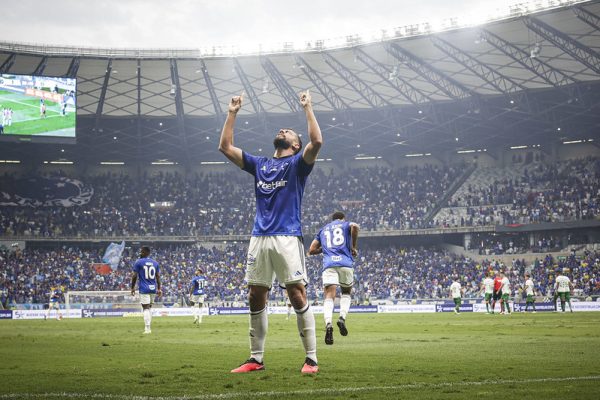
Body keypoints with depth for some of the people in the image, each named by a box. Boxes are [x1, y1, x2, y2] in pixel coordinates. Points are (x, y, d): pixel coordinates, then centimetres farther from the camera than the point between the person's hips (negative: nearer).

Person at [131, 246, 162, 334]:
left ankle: (147, 329, -12)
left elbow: (134, 276, -5)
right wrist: (159, 289, 13)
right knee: (149, 307, 17)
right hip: (153, 289, 5)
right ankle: (148, 328, 19)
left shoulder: (138, 262, -4)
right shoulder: (155, 263, 10)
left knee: (146, 308, -6)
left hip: (144, 289, -5)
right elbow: (158, 277, 9)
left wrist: (132, 287, 3)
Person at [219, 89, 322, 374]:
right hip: (259, 239, 5)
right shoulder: (259, 164, 20)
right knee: (255, 298, 5)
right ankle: (256, 359, 13)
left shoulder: (298, 163, 7)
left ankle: (311, 358, -4)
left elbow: (317, 141, -12)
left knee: (297, 296, -8)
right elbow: (225, 147, 20)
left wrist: (307, 108, -6)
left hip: (287, 238, -5)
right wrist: (232, 114, 19)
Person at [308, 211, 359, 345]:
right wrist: (353, 247, 1)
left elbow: (311, 250, 23)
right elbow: (354, 226, -7)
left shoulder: (323, 230, 28)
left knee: (329, 297, -11)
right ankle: (342, 317, -4)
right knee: (346, 293, 21)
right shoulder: (346, 224, 20)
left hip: (329, 265, 1)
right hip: (345, 263, -1)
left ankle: (328, 324, -37)